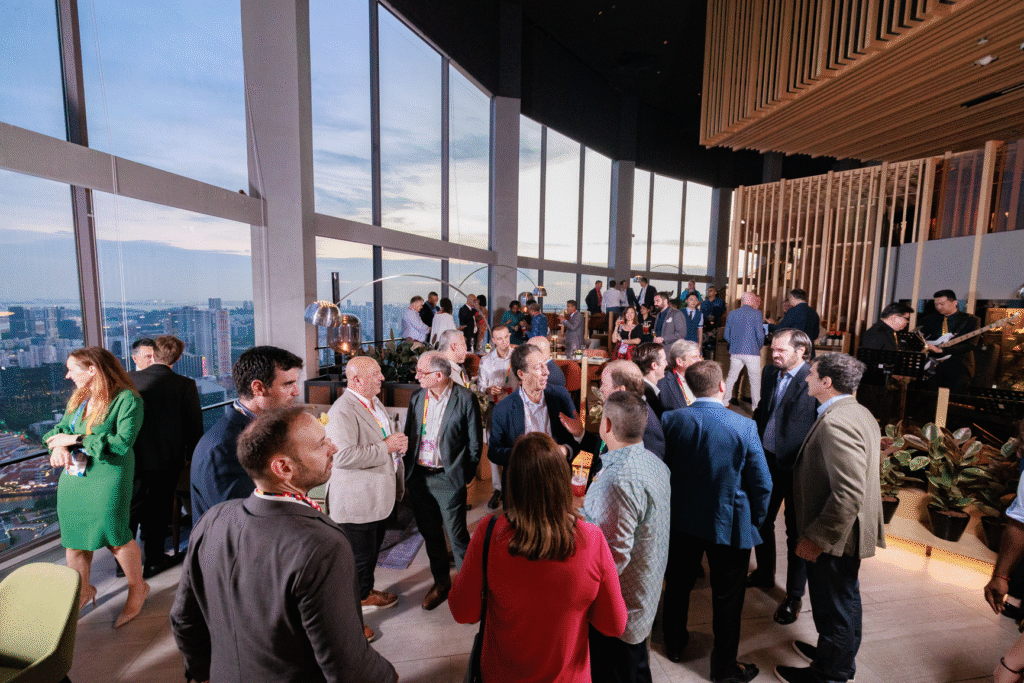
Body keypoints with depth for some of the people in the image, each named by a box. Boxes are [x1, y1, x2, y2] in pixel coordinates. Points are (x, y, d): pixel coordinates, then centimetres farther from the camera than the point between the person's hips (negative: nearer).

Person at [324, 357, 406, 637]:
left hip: (377, 496, 9)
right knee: (357, 558, 6)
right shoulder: (342, 411, -24)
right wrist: (385, 447, -27)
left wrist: (398, 442, 0)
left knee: (372, 549, 26)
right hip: (355, 501, -9)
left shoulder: (374, 402, 8)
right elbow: (343, 455, -33)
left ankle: (365, 593, 48)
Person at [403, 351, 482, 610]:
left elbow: (474, 443, -7)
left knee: (457, 535, 5)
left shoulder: (465, 399, -12)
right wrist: (408, 473, 6)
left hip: (448, 478, -5)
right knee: (430, 533, 18)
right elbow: (408, 436, 10)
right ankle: (441, 582, 40)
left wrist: (464, 475, -4)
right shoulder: (417, 398, 4)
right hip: (418, 477, 5)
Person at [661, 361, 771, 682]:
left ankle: (674, 643, 44)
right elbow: (762, 484, -11)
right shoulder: (744, 426, -19)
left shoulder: (671, 420, -15)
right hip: (729, 524, -2)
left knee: (678, 584, 23)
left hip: (681, 520, 3)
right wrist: (755, 520, 6)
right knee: (727, 597, 17)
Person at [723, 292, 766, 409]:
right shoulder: (756, 314, -6)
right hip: (752, 351, -4)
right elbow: (760, 335, -9)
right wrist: (760, 347, 9)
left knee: (731, 377, 14)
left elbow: (726, 335, 9)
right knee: (755, 381, 5)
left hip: (735, 352, 4)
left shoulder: (732, 314, 7)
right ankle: (756, 406, 9)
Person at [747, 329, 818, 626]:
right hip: (767, 461, 7)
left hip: (798, 467, -6)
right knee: (761, 520, 20)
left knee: (796, 533, 11)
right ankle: (765, 573, 44)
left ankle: (794, 596, 31)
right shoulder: (769, 372, 4)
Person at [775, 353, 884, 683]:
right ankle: (841, 655, 49)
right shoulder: (859, 413, 4)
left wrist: (816, 538, -24)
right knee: (846, 599, 28)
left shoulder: (836, 423, -30)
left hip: (834, 537, -10)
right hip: (848, 532, 10)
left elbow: (849, 495, -33)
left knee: (833, 607, 11)